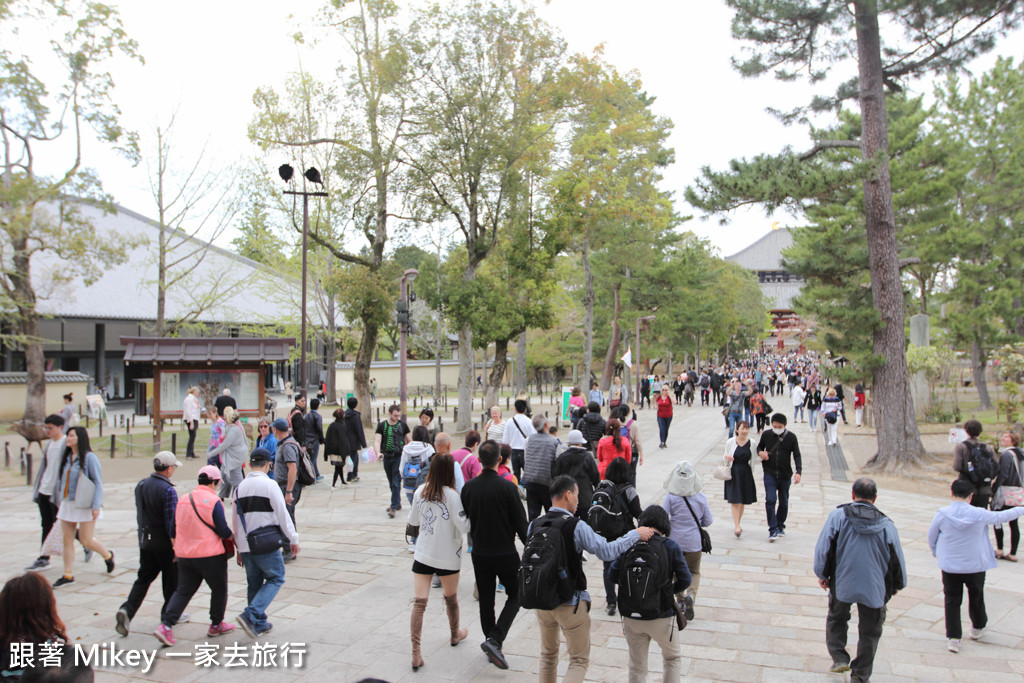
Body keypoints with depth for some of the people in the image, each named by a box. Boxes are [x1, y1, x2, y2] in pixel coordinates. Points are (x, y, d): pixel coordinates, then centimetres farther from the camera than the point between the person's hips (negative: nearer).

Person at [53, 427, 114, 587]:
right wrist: (61, 501, 15)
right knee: (67, 540, 5)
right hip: (67, 503, 6)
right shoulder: (66, 457, 9)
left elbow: (98, 482, -12)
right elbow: (63, 481, 17)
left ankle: (108, 556, 26)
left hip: (84, 505, -6)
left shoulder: (89, 457, -11)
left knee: (86, 540, -1)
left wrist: (96, 506, -17)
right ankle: (68, 575, 12)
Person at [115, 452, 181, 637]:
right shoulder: (168, 490, -20)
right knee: (171, 580, 11)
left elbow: (140, 514, 14)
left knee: (143, 578, 13)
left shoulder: (141, 485, 4)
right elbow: (172, 522, -21)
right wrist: (176, 546, -16)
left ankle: (127, 610, -5)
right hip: (164, 543, -6)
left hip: (144, 540, 6)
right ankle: (169, 613, 23)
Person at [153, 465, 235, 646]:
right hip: (210, 556, -6)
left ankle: (166, 625, -2)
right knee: (219, 590, 12)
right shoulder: (213, 502, -14)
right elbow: (224, 531, -14)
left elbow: (173, 531, 14)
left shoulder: (184, 500, 7)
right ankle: (216, 625, 23)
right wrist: (233, 538, 7)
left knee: (183, 591, 13)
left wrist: (177, 550, 29)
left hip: (185, 556, 6)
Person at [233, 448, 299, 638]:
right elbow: (282, 515, -10)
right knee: (276, 578, 6)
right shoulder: (269, 485, -10)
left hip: (246, 545, 6)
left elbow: (235, 521, 15)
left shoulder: (240, 487, 9)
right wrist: (293, 540, 0)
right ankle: (250, 615, -9)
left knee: (254, 583, 17)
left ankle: (259, 624, 21)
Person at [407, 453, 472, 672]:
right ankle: (455, 634, 44)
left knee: (419, 602, -2)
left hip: (422, 554, 2)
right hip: (447, 556, -2)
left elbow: (413, 521, 8)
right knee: (451, 597, 21)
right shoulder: (451, 495, -18)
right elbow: (464, 526, -17)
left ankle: (416, 653, -9)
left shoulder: (420, 491, -3)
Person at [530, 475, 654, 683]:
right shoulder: (576, 526, -18)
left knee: (548, 656, 24)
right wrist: (635, 534, -10)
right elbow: (607, 551, -20)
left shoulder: (535, 525, -1)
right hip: (571, 605, -5)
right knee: (579, 660, 9)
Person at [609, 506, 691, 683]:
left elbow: (613, 575, -3)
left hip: (631, 617, 2)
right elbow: (685, 580, -9)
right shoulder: (669, 546, -9)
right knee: (673, 657, 23)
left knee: (637, 666, 17)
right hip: (661, 616, -2)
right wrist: (670, 590, 10)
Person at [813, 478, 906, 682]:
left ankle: (839, 658, 15)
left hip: (842, 583, 0)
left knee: (836, 619, 24)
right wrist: (897, 585, 18)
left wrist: (822, 574, 5)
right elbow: (897, 558, 3)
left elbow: (824, 546, -8)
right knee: (869, 631, 15)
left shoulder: (838, 516, -7)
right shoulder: (886, 524, -4)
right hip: (874, 588, 1)